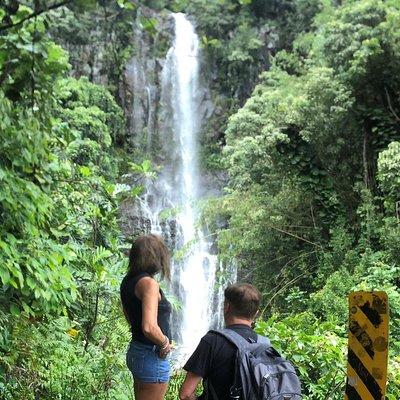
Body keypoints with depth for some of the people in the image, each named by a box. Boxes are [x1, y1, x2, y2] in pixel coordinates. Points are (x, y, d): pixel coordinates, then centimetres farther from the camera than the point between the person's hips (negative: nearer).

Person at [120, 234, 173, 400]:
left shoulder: (128, 281, 6)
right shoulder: (148, 283, -20)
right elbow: (149, 327, -32)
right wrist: (165, 344, -14)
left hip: (135, 351, 9)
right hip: (152, 356, -9)